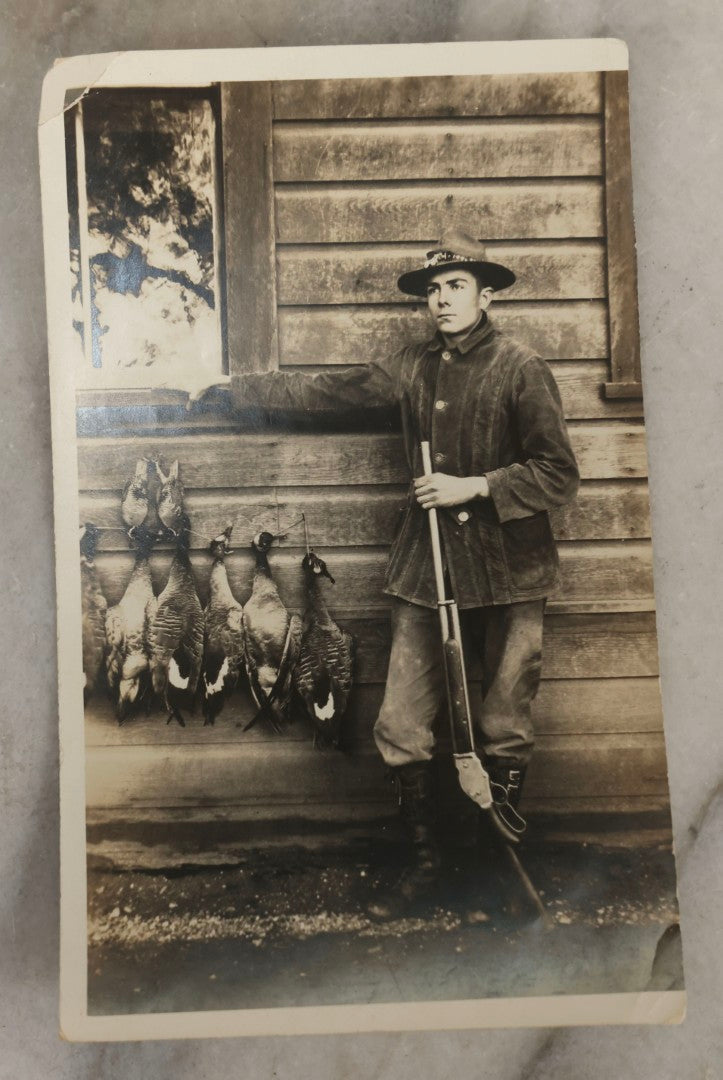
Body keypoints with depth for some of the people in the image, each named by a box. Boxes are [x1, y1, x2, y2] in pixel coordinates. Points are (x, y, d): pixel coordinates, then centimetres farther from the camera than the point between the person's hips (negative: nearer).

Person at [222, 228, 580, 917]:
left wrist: (474, 486, -13)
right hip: (424, 568, 4)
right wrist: (234, 389, 22)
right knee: (400, 728, 4)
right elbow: (324, 391, 18)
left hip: (505, 574, -4)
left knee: (503, 730, 6)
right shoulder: (413, 368, 11)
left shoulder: (520, 368, -3)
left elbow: (558, 476, -7)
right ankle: (424, 860, 26)